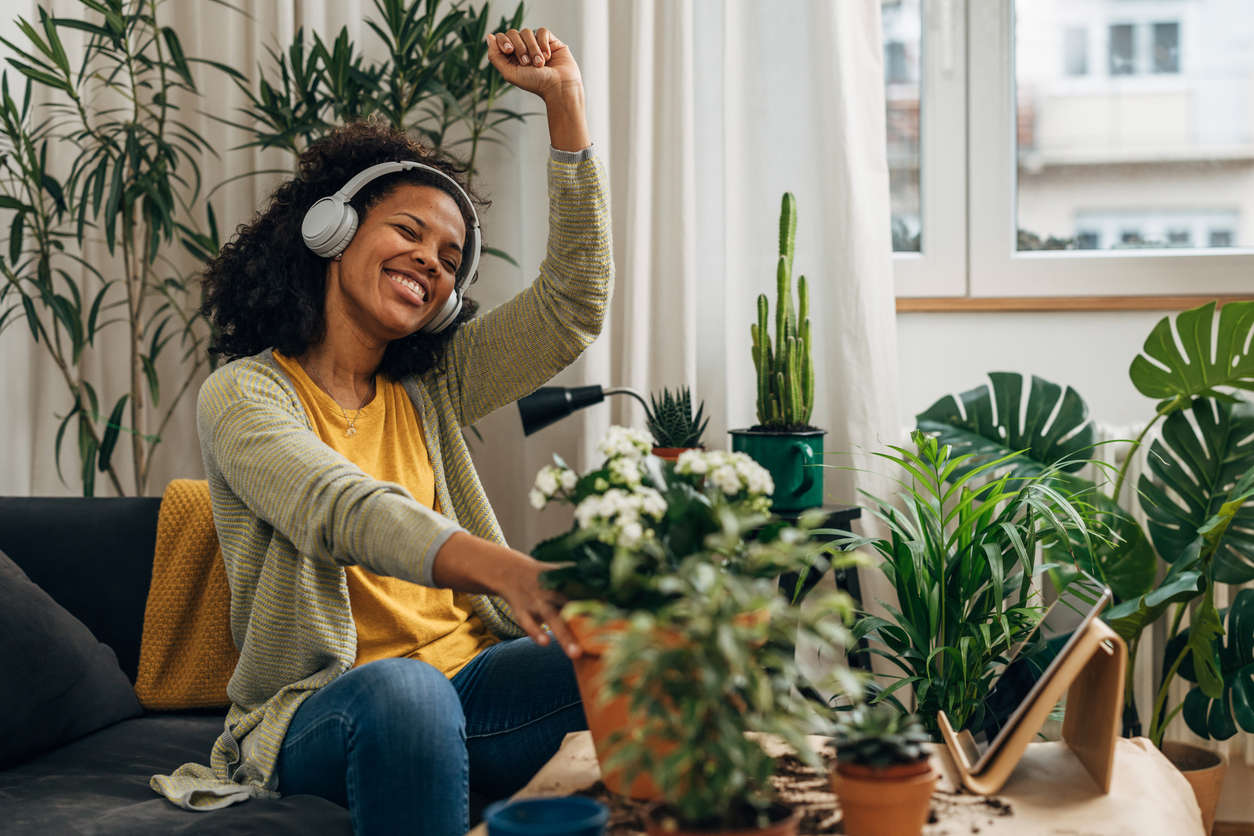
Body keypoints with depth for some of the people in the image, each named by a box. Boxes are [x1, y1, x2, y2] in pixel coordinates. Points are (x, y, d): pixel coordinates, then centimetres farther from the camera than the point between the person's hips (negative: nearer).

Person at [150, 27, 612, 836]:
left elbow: (574, 307, 4)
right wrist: (505, 569, -43)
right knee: (402, 691, -40)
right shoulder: (242, 397, -3)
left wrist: (565, 103, -1)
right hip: (316, 707, -4)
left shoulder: (430, 389, 14)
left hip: (468, 687, 5)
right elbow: (340, 511, -23)